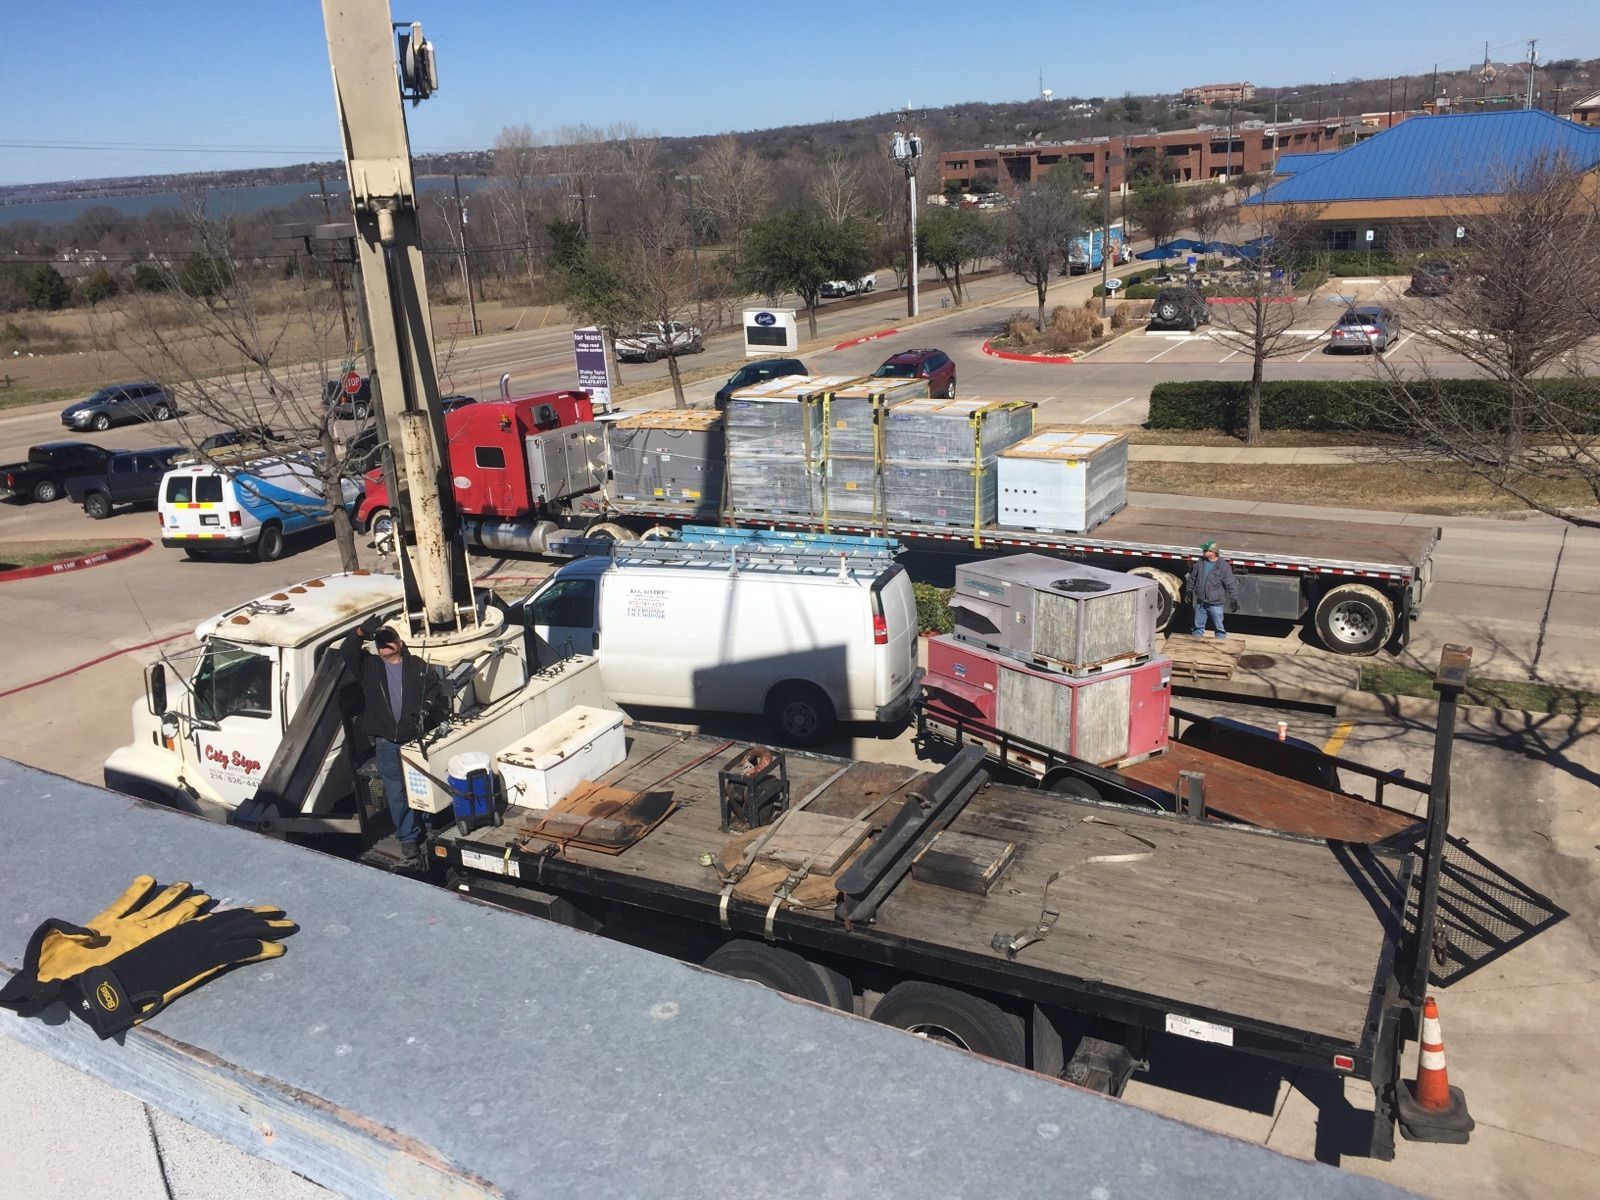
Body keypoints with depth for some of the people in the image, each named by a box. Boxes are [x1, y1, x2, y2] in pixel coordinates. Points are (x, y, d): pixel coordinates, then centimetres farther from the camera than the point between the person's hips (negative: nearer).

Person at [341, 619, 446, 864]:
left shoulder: (418, 667, 8)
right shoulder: (369, 666, 10)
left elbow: (436, 690, 1)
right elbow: (346, 652, -5)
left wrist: (428, 707, -18)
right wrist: (360, 632, -20)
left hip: (418, 738, -1)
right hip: (387, 743, 1)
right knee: (396, 794, 5)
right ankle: (408, 839, 16)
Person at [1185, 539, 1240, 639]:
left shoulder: (1223, 566, -15)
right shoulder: (1200, 563, 0)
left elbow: (1231, 584, -12)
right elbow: (1192, 578, 14)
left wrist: (1234, 600, -11)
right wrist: (1189, 591, 18)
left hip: (1215, 604, -5)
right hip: (1200, 603, 5)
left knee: (1219, 627, 5)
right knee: (1198, 626, 17)